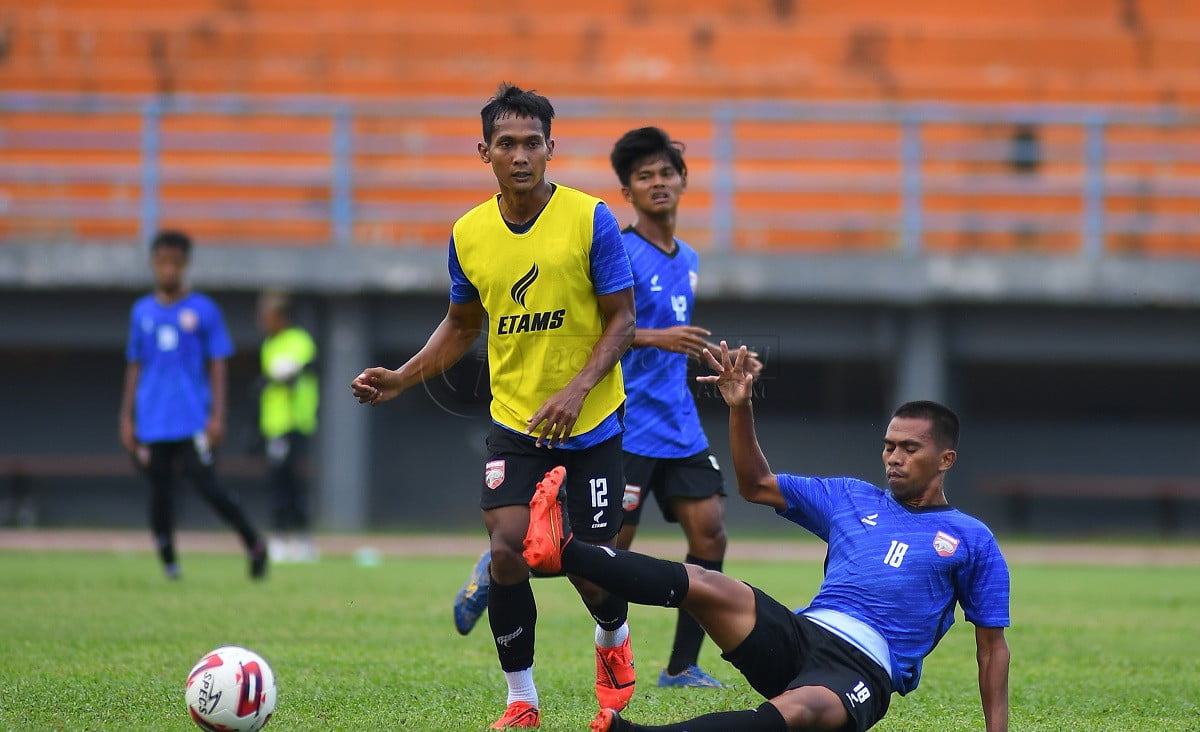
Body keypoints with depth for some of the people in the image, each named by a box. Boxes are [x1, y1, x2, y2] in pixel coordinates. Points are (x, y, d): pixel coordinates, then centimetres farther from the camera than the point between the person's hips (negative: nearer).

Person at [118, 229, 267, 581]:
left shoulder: (204, 310, 2)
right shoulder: (142, 311, 11)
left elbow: (217, 365, 1)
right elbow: (134, 367, 16)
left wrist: (217, 416, -7)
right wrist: (126, 417, 11)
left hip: (194, 420, -3)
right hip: (152, 421, 3)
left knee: (207, 485, -12)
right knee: (160, 492, 2)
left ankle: (255, 546, 3)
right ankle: (168, 564, 12)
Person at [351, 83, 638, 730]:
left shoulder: (590, 220, -10)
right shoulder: (469, 235, 0)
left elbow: (621, 319, -7)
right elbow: (462, 325, 15)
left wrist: (576, 389, -21)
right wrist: (401, 379, 2)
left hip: (590, 423, -2)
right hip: (513, 421, 2)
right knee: (507, 548, -16)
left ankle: (612, 640, 39)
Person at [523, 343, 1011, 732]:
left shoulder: (971, 540, 11)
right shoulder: (851, 500, 23)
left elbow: (992, 644, 12)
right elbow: (755, 485, 26)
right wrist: (740, 410, 12)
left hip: (864, 668, -5)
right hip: (797, 636, 5)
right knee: (702, 584, -22)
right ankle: (562, 553, -40)